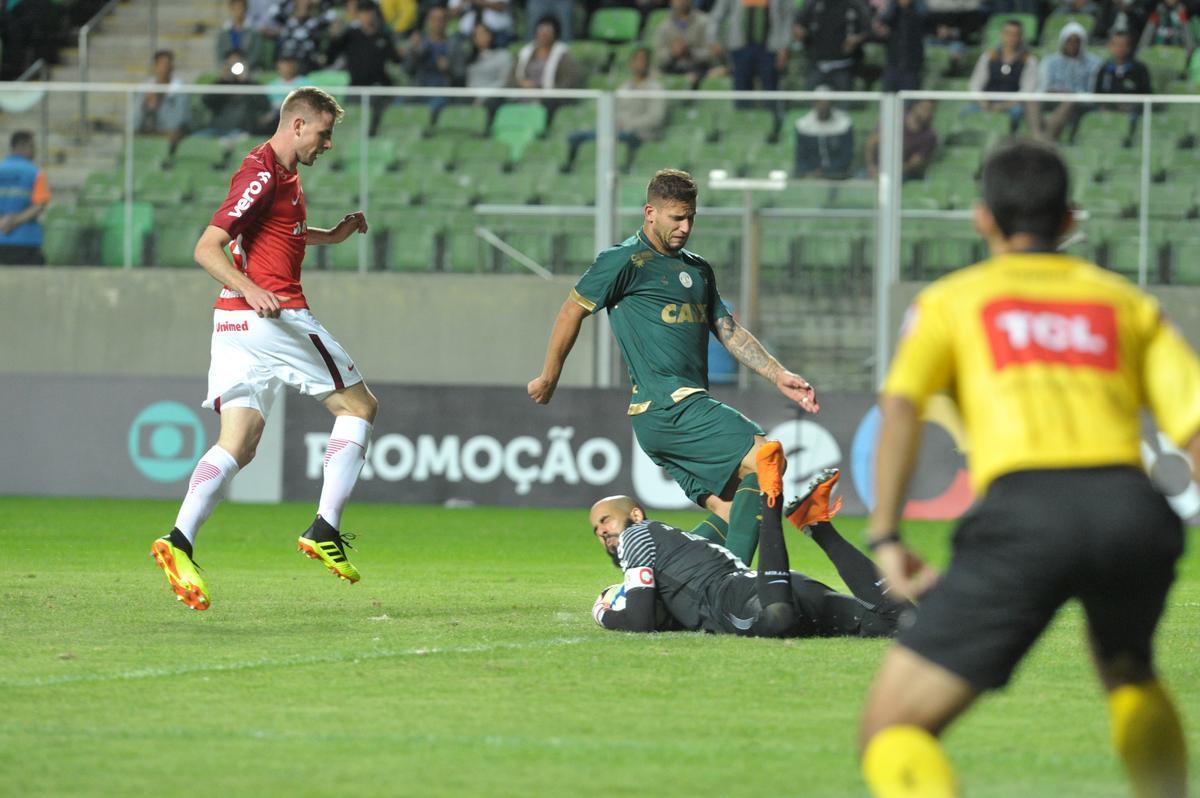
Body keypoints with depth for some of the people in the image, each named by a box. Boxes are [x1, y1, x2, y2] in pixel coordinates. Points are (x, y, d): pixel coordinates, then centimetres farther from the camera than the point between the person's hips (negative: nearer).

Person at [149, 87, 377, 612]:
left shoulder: (283, 174, 19)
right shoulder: (263, 174, -11)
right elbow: (207, 249, -16)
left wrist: (332, 235, 25)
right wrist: (251, 289, -29)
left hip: (236, 322, 9)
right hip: (275, 315, -9)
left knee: (237, 445, -1)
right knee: (358, 406, 7)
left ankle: (180, 541, -21)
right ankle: (325, 530, 2)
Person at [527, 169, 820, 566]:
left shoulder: (698, 269, 22)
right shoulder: (626, 261, -3)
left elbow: (730, 332, 22)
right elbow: (573, 310, 4)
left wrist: (779, 376, 10)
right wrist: (549, 377, 12)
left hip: (690, 407, 9)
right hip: (665, 407, -9)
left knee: (729, 517, -2)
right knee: (765, 459, -22)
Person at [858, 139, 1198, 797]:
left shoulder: (950, 299, 22)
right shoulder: (1128, 303, 27)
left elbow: (900, 402, 2)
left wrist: (885, 539, -3)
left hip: (1024, 512, -3)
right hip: (1133, 508, 3)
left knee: (893, 725, 3)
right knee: (1125, 670, 38)